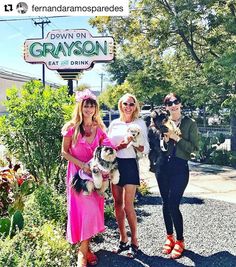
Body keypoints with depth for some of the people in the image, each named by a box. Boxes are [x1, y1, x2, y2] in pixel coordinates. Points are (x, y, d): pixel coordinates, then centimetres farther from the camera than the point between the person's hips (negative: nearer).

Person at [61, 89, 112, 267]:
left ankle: (86, 246, 22)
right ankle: (83, 250, 10)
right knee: (84, 208, -7)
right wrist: (82, 165, -16)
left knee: (93, 208, 6)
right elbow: (64, 152, -4)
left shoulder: (99, 129, 6)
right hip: (78, 172, -4)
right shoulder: (72, 127, -5)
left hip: (94, 172, 4)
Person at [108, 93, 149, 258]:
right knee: (117, 204, 9)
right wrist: (119, 146, -9)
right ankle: (123, 240, 24)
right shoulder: (114, 123, 9)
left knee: (128, 206, -4)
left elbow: (146, 149, -3)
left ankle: (134, 242, 13)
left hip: (130, 164, -4)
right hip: (114, 164, 4)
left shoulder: (140, 123, -1)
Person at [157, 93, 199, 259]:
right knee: (165, 203, 10)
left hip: (180, 167, -3)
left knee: (173, 204, -9)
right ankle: (170, 237, 28)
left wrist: (177, 138, -14)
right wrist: (164, 138, -11)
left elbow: (194, 148, -6)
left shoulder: (190, 123, 0)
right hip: (163, 166, 4)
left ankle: (180, 241, 12)